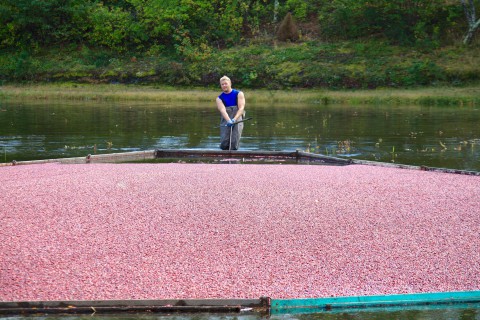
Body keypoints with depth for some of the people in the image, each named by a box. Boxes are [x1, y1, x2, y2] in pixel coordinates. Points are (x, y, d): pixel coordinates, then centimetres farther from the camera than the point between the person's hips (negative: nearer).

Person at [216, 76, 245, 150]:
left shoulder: (239, 94, 5)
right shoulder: (219, 98, 8)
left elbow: (241, 108, -9)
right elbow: (223, 110, -11)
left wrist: (234, 119, -27)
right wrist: (229, 121, -32)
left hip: (237, 119, -2)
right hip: (225, 121, 2)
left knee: (234, 142, -17)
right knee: (224, 143, -13)